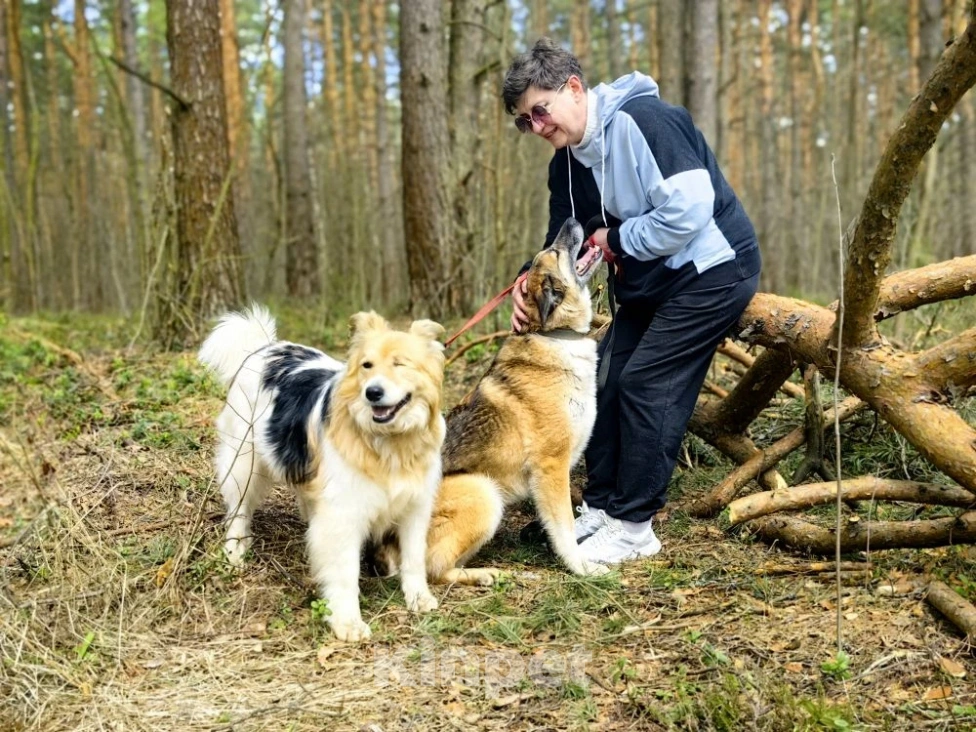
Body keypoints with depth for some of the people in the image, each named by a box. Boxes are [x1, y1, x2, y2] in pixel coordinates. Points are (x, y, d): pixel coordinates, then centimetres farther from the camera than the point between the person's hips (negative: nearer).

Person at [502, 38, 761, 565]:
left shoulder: (642, 121, -22)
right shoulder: (566, 164, 5)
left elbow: (690, 209, -28)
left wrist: (618, 239, -16)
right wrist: (530, 279, -12)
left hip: (712, 269, -9)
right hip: (650, 281, 9)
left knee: (645, 384, -12)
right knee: (605, 378, 5)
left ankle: (633, 527, -1)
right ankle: (600, 508, 17)